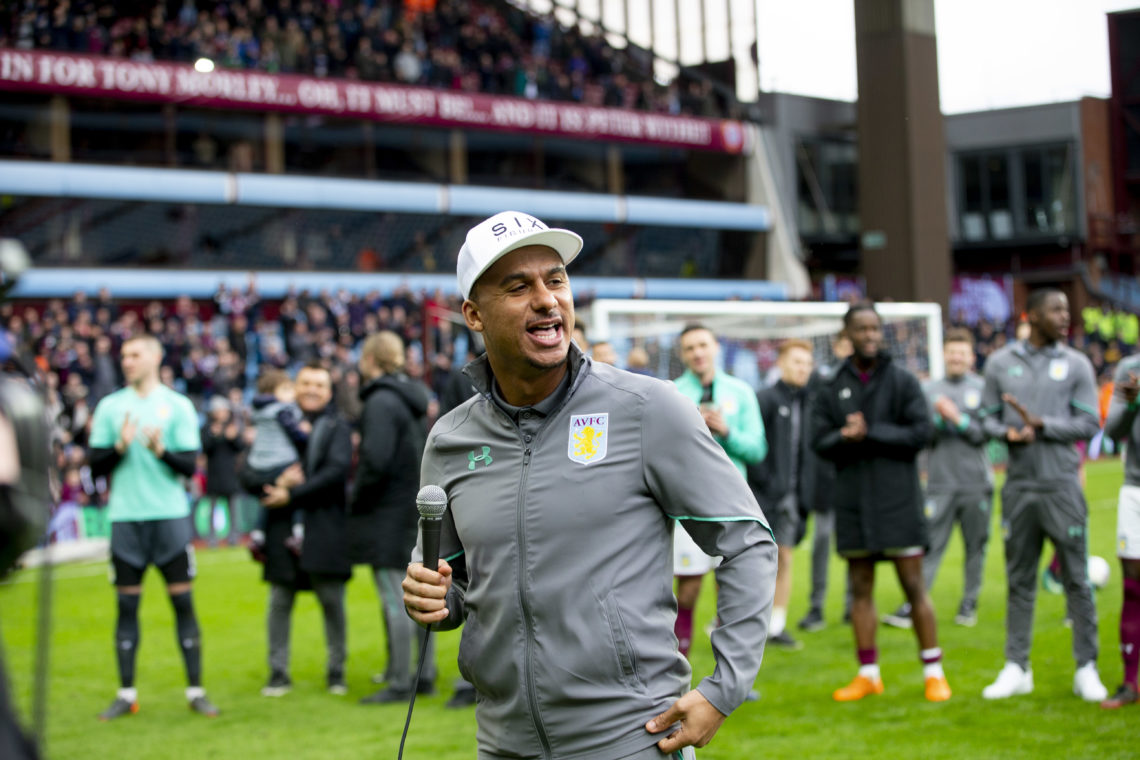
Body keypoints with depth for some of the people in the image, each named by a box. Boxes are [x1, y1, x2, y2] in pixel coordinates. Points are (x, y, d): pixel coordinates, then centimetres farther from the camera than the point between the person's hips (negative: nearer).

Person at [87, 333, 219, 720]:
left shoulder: (178, 406, 4)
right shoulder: (110, 406, 8)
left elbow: (190, 466, -1)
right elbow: (95, 465, 5)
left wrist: (161, 450, -19)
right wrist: (120, 446, -13)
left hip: (170, 515, -1)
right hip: (125, 517, 1)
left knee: (183, 600, -1)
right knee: (127, 604, 3)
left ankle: (196, 691, 4)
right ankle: (126, 695, 9)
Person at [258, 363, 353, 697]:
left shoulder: (337, 427, 6)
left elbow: (338, 470, -9)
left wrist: (292, 494, -13)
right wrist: (277, 481, -13)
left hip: (325, 528, -2)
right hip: (283, 529, 2)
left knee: (332, 600, 0)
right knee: (279, 601, 3)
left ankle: (336, 670, 11)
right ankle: (278, 672, 12)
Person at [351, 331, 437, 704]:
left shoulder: (381, 402, -16)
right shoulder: (415, 398, 12)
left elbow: (376, 461, -23)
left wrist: (356, 500, -9)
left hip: (388, 515, -9)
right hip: (418, 509, 9)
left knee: (395, 600, -5)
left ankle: (400, 683, -2)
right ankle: (425, 674, 19)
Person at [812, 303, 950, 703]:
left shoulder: (903, 381, 2)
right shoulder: (832, 389, 10)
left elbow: (920, 432, -8)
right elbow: (820, 440, 1)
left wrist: (871, 432, -15)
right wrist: (846, 437, -20)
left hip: (898, 499, -3)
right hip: (852, 501, 3)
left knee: (913, 585, -3)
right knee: (860, 587, 6)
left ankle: (934, 672, 5)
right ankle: (868, 674, 13)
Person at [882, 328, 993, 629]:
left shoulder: (982, 388, 4)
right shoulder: (930, 390, 9)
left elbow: (985, 433, -3)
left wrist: (958, 418, -12)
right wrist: (938, 419, -12)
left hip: (976, 483, 0)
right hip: (940, 483, 0)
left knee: (975, 546, 5)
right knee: (930, 546, -5)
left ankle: (969, 603, 16)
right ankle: (911, 606, -7)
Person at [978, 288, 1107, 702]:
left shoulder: (1076, 364, 3)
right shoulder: (1000, 362, 7)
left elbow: (1089, 423, -2)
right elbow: (987, 417, 9)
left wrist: (1041, 424, -14)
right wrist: (1008, 433, -12)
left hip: (1062, 485, -1)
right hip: (1019, 486, 1)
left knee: (1076, 579, 0)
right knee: (1019, 580, 6)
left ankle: (1086, 669, 7)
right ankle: (1016, 668, 13)